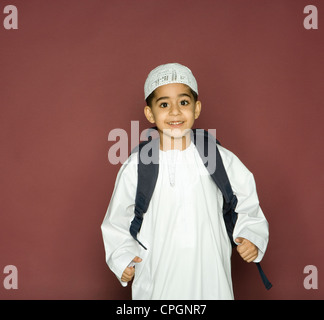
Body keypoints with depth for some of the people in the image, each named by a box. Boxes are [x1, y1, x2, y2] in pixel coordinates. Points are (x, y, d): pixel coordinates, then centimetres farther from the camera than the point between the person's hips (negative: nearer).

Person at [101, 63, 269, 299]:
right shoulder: (136, 167, -4)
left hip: (211, 281, 1)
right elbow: (117, 220, 9)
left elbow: (246, 205, 8)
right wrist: (123, 258, -1)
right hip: (155, 284, 0)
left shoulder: (221, 160, -4)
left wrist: (251, 237, -7)